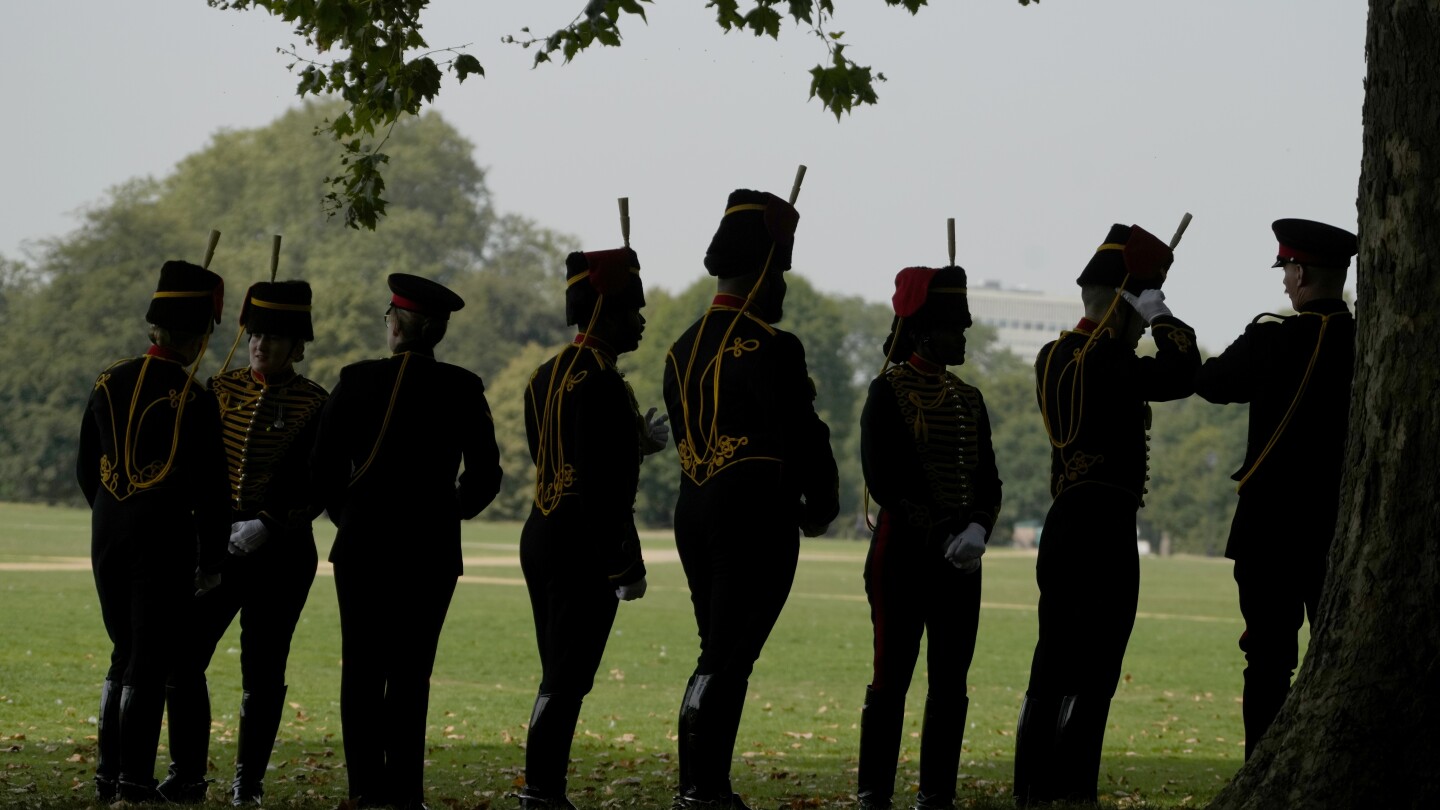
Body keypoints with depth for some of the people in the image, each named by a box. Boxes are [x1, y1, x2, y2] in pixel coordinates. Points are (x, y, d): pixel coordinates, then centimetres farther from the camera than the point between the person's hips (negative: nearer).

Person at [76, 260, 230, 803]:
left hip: (108, 535, 6)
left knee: (124, 656, 17)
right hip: (165, 539, -6)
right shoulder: (193, 399, -14)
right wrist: (211, 561, -3)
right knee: (150, 663, 0)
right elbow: (209, 490, -12)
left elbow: (85, 468, 12)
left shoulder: (108, 384, 3)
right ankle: (135, 782, 0)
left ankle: (108, 777, 18)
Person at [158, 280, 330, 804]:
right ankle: (187, 776, 5)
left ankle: (248, 781, 14)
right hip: (218, 542, 3)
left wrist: (267, 526, -16)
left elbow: (317, 489, -6)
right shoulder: (222, 389, 7)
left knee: (262, 672, 3)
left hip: (282, 552, -3)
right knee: (183, 658, -4)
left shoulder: (314, 405, -3)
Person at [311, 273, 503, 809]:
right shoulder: (462, 389, -1)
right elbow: (485, 474, -1)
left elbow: (324, 465, -3)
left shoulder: (357, 380, -4)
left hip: (363, 544, -1)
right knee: (411, 670, 6)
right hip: (432, 549, 1)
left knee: (363, 669, 5)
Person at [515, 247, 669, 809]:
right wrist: (626, 565, -17)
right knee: (568, 680, -7)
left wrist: (634, 443, 20)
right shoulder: (598, 381, -16)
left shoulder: (546, 375, 14)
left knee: (559, 677, 14)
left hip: (541, 538, 10)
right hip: (583, 549, -10)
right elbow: (599, 484, -20)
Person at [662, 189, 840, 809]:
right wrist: (821, 507, 4)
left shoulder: (683, 350, 10)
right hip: (757, 520, -8)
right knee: (727, 658, -5)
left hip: (696, 514, 8)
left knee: (721, 654, 15)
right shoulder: (771, 350, -15)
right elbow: (803, 437, -14)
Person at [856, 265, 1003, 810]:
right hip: (903, 554, -6)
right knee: (892, 677, -3)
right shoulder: (888, 391, -4)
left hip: (961, 560, 6)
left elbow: (988, 481, 10)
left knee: (951, 683, 5)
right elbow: (885, 481, -11)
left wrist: (977, 529, -11)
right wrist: (942, 536, -15)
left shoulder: (969, 399, 14)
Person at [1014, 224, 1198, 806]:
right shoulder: (1102, 360, -15)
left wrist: (1146, 319, 17)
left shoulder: (1054, 356, 13)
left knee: (1051, 674, 12)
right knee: (1089, 680, -5)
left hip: (1065, 522, 9)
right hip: (1103, 528, -9)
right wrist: (1161, 316, -9)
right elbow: (1181, 374, -24)